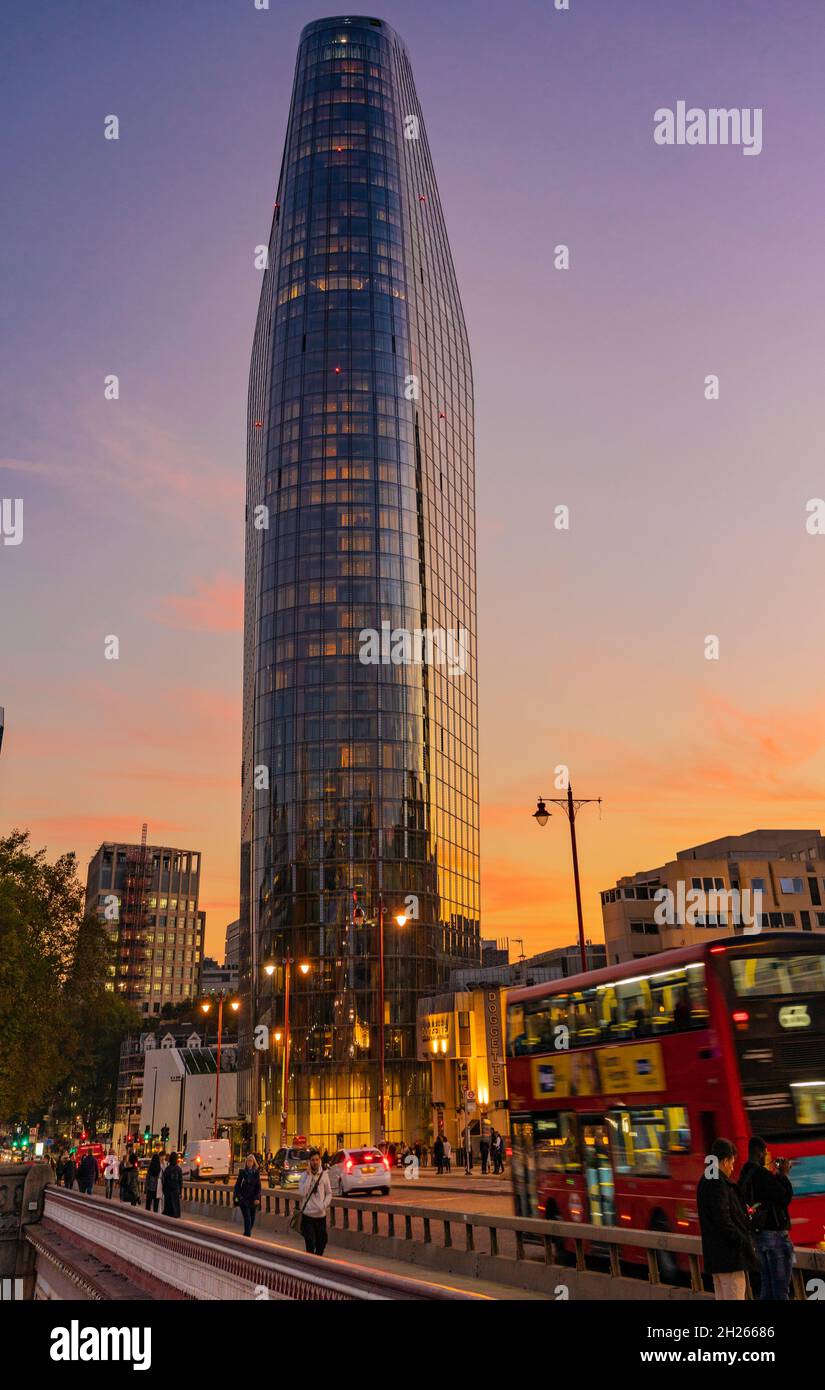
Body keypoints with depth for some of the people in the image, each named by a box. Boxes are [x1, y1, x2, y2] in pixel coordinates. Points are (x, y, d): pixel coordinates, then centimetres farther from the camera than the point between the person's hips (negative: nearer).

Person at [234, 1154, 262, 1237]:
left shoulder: (256, 1173, 3)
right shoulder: (242, 1172, -1)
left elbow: (258, 1187, 4)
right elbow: (237, 1185, 3)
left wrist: (257, 1198, -6)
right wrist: (239, 1196, -7)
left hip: (253, 1199, 3)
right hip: (244, 1199, -3)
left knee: (252, 1219, 9)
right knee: (247, 1219, -12)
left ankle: (247, 1234, 30)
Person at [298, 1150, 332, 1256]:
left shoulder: (324, 1174, 3)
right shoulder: (304, 1175, -5)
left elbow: (329, 1193, 9)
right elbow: (302, 1193, -18)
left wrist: (325, 1205, -8)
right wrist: (309, 1176, -18)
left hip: (321, 1214, 3)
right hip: (308, 1214, -3)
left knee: (322, 1241, 13)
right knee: (310, 1244, -6)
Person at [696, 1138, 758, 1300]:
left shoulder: (705, 1181, 15)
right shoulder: (718, 1183, -16)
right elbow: (723, 1221, -21)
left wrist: (743, 1212, 21)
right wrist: (745, 1243, -14)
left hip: (715, 1255, 10)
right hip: (728, 1256, -10)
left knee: (722, 1297, 16)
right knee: (735, 1297, -6)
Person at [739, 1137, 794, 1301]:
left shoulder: (744, 1175, 10)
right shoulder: (761, 1173, -18)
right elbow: (786, 1198, -17)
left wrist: (777, 1175, 11)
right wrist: (783, 1174, -6)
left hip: (758, 1233, 9)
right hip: (774, 1232, -9)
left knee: (767, 1285, 14)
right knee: (780, 1287, -3)